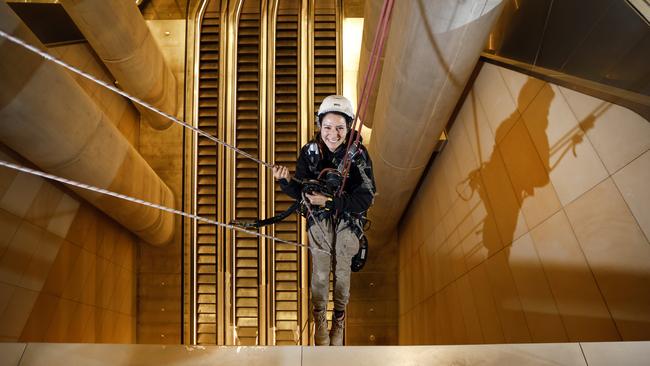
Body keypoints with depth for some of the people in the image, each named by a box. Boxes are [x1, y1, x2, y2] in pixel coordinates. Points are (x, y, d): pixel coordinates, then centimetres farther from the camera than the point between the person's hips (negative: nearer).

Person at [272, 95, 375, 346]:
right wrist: (286, 181, -30)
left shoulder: (359, 154, -17)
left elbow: (365, 198, -22)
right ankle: (320, 320, 31)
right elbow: (300, 192, -9)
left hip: (348, 221, 0)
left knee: (342, 272, 15)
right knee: (320, 273, 8)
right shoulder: (309, 152, -12)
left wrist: (330, 201, -30)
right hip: (319, 221, 1)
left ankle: (339, 321, 37)